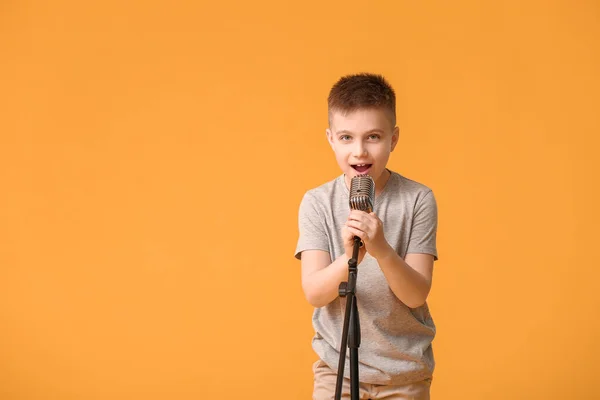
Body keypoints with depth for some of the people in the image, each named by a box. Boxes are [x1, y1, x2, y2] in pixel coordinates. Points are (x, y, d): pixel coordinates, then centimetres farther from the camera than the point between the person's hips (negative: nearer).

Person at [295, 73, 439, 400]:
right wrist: (349, 258, -34)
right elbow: (314, 293, -15)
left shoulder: (418, 200, -10)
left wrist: (382, 250, -33)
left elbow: (416, 295, -15)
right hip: (337, 367, 1)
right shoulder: (317, 203, -7)